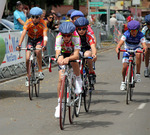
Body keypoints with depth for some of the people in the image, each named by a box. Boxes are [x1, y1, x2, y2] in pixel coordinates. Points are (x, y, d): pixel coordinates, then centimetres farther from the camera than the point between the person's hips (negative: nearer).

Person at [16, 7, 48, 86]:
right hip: (31, 39, 2)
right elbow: (23, 34, -31)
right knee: (27, 59, -10)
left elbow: (45, 35, -34)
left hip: (39, 39, -2)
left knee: (38, 51, -34)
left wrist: (44, 45, -51)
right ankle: (28, 77, 10)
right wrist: (19, 45, -43)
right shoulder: (28, 22, -23)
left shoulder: (42, 23, -24)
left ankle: (40, 71, -22)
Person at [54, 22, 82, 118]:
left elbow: (76, 55, -44)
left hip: (73, 54, 0)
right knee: (61, 79, -13)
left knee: (73, 58, -37)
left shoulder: (76, 37, -36)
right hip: (63, 53, 0)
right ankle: (59, 103, -2)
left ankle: (78, 80, -12)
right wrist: (59, 57, -66)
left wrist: (68, 58, -64)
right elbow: (57, 52, -42)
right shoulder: (59, 38, -33)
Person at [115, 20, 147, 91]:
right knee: (124, 67, -12)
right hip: (127, 49, 1)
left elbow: (144, 44, -36)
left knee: (138, 54, -39)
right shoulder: (126, 34, -25)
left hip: (136, 48, -1)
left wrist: (145, 49, -59)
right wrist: (117, 48, -59)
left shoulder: (140, 35, -24)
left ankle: (138, 73, -27)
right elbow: (121, 42, -39)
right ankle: (123, 82, 16)